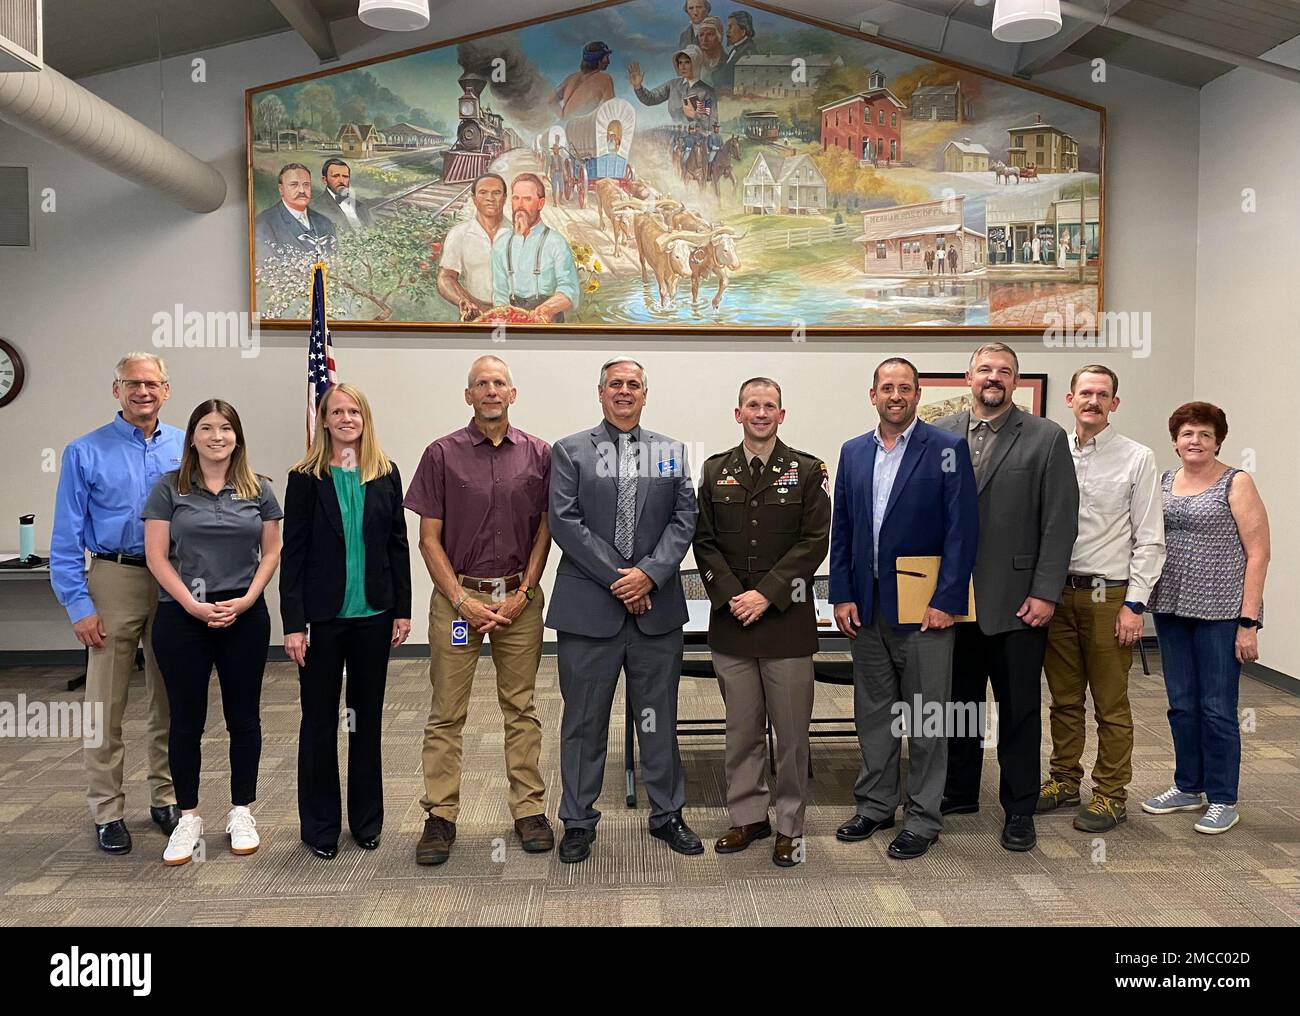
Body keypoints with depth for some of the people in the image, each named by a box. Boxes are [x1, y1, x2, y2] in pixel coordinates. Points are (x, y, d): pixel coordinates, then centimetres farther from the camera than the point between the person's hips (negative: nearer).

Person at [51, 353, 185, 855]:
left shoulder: (186, 449, 5)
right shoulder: (86, 453, -2)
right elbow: (67, 537, -3)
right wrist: (79, 605, -9)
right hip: (115, 582, -2)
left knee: (169, 702, 11)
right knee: (105, 705, 2)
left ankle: (166, 799, 24)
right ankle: (107, 812, 14)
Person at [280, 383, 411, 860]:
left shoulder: (385, 474, 4)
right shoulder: (306, 478, -2)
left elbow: (398, 545, 6)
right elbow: (292, 553, -4)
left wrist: (402, 609, 2)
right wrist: (293, 623, -9)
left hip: (374, 613, 2)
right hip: (322, 615, -2)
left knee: (368, 716, 12)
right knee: (319, 720, 7)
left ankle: (367, 819, 25)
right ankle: (320, 825, 21)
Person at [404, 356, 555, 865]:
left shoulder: (538, 454, 4)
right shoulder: (442, 454, 0)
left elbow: (544, 531, 6)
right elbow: (429, 540, -1)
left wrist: (523, 593, -5)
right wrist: (463, 601, -8)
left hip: (519, 598, 1)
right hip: (457, 596, -1)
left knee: (521, 708, 9)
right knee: (446, 713, 3)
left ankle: (529, 809, 19)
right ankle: (440, 815, 13)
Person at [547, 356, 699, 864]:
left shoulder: (672, 452, 11)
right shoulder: (569, 451, 4)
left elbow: (683, 520, 3)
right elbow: (564, 521, -5)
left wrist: (649, 573, -11)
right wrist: (616, 578, -12)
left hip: (656, 607, 2)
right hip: (588, 607, -2)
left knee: (659, 719, 11)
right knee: (584, 720, 7)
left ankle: (666, 814, 26)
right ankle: (578, 821, 21)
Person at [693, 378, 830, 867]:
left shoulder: (807, 471, 1)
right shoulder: (715, 471, 8)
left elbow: (814, 542, -5)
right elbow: (705, 542, 6)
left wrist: (766, 594, -12)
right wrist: (731, 596, -7)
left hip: (786, 619, -2)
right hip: (731, 619, 2)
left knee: (791, 729, 4)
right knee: (741, 728, 10)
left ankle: (790, 826, 17)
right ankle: (748, 816, 24)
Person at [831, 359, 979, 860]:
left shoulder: (947, 449, -5)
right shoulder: (853, 452, 9)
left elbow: (963, 530, -9)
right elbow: (841, 530, 11)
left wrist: (946, 600, -14)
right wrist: (842, 595, 4)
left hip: (923, 606, -4)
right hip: (866, 608, 5)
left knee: (925, 719, 5)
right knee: (873, 712, 14)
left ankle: (923, 819, 17)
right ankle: (875, 805, 29)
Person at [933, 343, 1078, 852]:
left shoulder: (1046, 438, -1)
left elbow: (1060, 522, -4)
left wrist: (1045, 593, -10)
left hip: (1017, 601, -2)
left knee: (1019, 710, 7)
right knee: (958, 703, 14)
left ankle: (1019, 810, 21)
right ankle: (959, 792, 30)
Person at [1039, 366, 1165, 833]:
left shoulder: (1137, 458, -3)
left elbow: (1149, 540, -4)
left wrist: (1135, 604, -10)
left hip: (1108, 596, -3)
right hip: (1057, 593, 4)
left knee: (1111, 705, 4)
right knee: (1064, 699, 14)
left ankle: (1111, 794, 16)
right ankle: (1064, 780, 27)